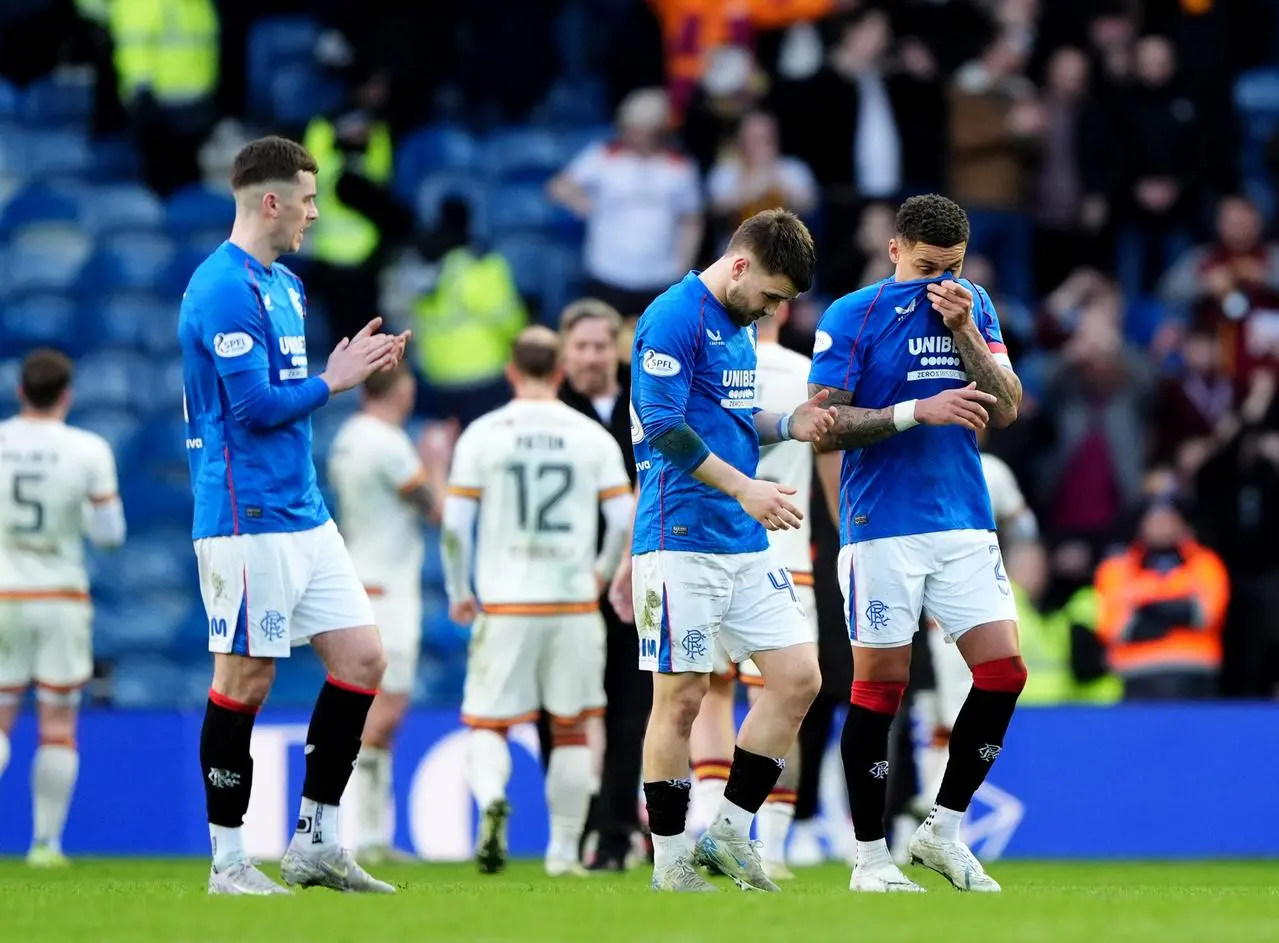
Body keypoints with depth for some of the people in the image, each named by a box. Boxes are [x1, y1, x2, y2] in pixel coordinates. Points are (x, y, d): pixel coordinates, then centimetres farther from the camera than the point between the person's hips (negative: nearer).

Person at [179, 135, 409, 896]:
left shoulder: (283, 285, 16)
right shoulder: (226, 289, -15)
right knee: (246, 678, -3)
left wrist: (358, 369, 9)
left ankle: (316, 841, 13)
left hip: (304, 513, 10)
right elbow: (255, 405, -20)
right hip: (248, 519, -10)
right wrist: (332, 382, -8)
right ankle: (229, 862, 5)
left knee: (362, 659, 6)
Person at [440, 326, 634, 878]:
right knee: (571, 729, 13)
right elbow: (625, 522, 0)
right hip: (575, 604, 1)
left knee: (487, 725, 5)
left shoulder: (483, 434, -1)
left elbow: (454, 525, -4)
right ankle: (565, 849, 13)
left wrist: (458, 594, 8)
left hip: (504, 604, -1)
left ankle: (491, 798, -25)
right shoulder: (592, 437, 2)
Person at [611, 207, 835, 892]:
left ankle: (729, 832, 11)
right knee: (681, 696, -4)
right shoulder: (674, 318, -11)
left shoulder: (740, 325, 17)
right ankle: (670, 864, 5)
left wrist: (787, 426, 6)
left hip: (746, 543, 9)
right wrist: (743, 487, -22)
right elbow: (663, 429, -18)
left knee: (798, 679, 2)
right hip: (681, 544, -9)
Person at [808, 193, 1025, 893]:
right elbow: (823, 428, -9)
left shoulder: (973, 306, 10)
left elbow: (1006, 410, 2)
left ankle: (943, 830, 12)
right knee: (880, 685, -2)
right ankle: (870, 858, 7)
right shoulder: (851, 316, -3)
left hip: (966, 526, 4)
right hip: (882, 529, -4)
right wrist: (917, 410, -18)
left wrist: (964, 332, -10)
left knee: (1003, 673, -3)